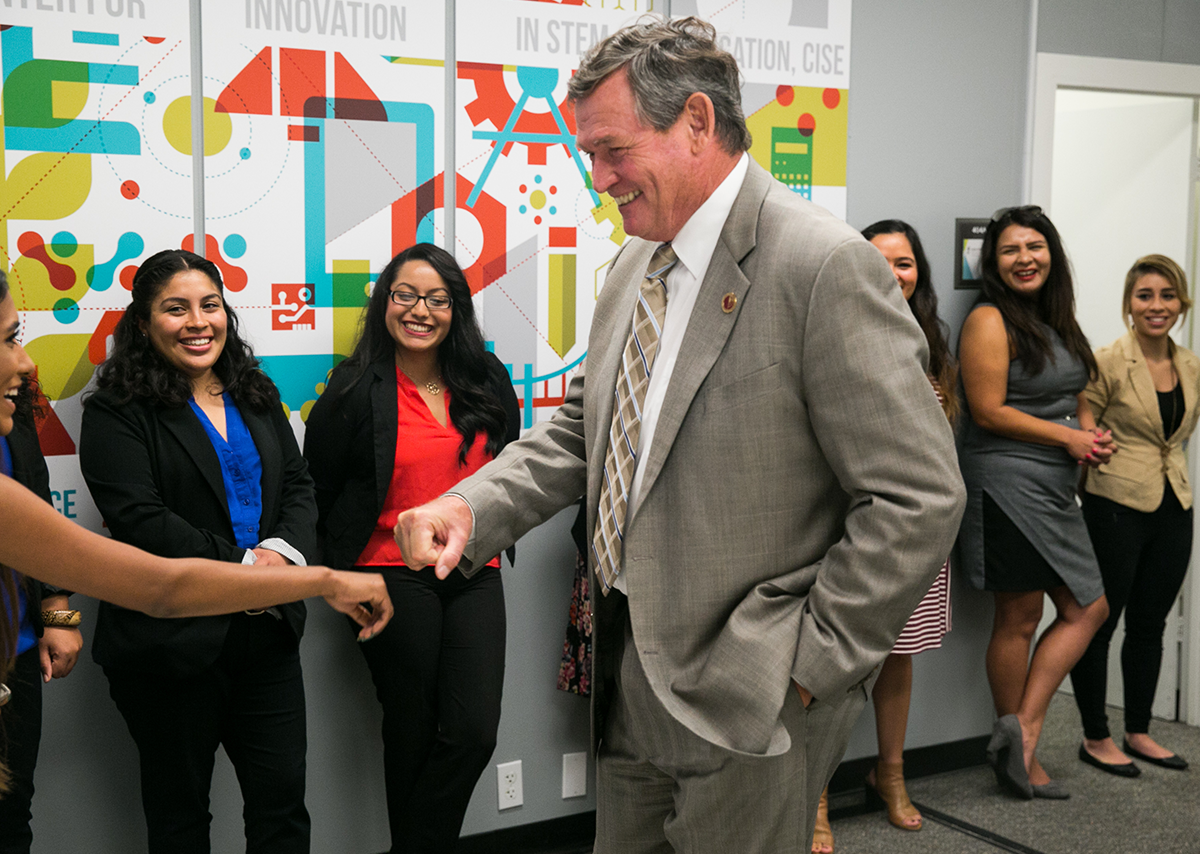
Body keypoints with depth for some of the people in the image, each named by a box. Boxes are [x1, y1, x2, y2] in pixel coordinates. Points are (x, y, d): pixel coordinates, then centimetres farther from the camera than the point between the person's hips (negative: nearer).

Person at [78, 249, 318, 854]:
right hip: (171, 639, -5)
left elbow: (298, 486, 11)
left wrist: (284, 552, -10)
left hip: (268, 632, 5)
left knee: (283, 799, 8)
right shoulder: (116, 414, -6)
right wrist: (241, 565, -17)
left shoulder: (256, 397, 13)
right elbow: (139, 519, -16)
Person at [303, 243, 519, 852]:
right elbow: (316, 489, 2)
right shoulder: (356, 390, -5)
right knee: (414, 731, 5)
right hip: (392, 578, -3)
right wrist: (344, 564, 6)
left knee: (475, 731, -4)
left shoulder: (488, 382, 7)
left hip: (475, 575, 4)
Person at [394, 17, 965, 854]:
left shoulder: (825, 266, -19)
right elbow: (583, 427, 16)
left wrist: (809, 665, -16)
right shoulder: (637, 265, 9)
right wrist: (472, 506, -1)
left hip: (745, 703, -7)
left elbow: (918, 498, -19)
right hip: (630, 681, 8)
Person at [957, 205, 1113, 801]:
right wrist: (1068, 438, -14)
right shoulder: (990, 320, -10)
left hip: (1054, 486, 9)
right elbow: (989, 411, -16)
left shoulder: (1057, 322, 16)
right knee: (1019, 618, -2)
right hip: (1008, 480, -9)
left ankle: (1022, 730, 9)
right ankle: (1020, 750, 9)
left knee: (1086, 609, 6)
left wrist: (1092, 434, 2)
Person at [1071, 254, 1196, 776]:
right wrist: (1075, 499, -6)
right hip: (1116, 509, -6)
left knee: (1150, 624, 13)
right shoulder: (1108, 364, -10)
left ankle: (1138, 733, 25)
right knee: (1098, 623, 2)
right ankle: (1095, 738, 14)